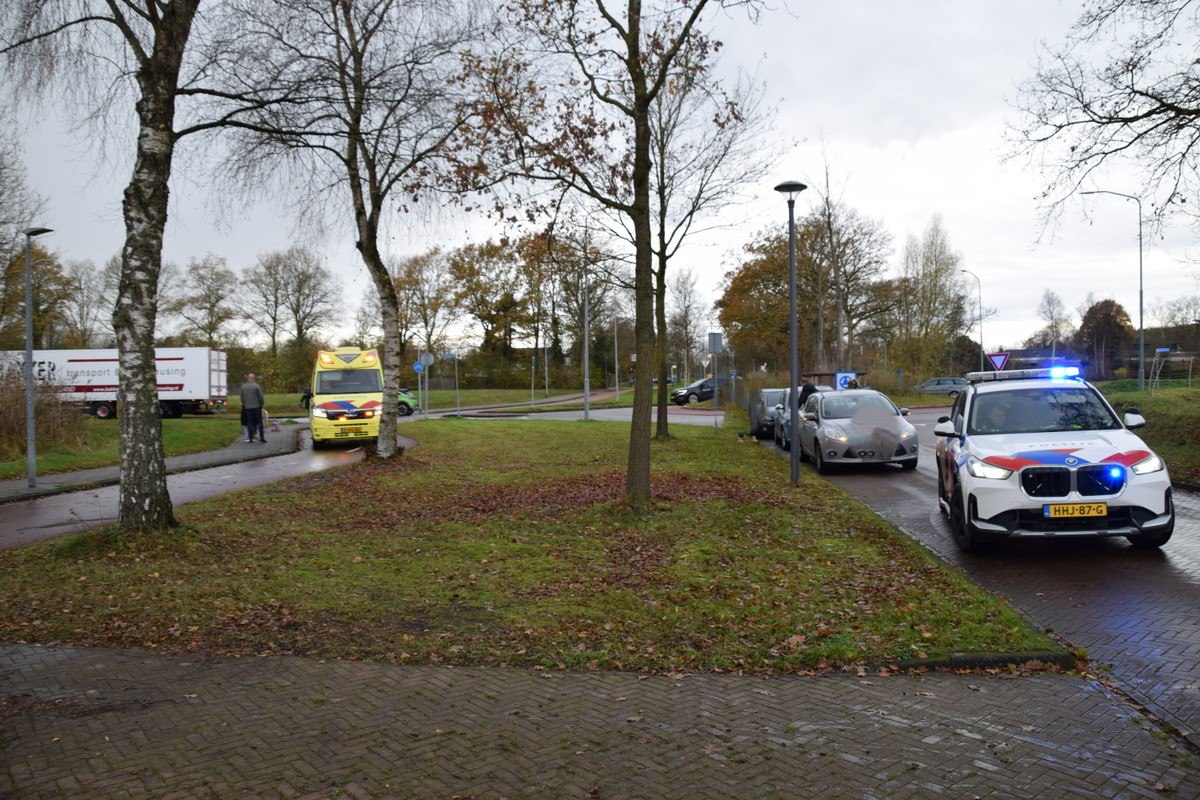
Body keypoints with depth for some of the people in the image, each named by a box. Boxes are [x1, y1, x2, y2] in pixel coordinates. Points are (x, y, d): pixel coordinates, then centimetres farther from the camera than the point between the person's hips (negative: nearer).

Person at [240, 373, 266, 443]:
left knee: (249, 423, 8)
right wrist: (261, 404, 5)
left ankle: (250, 438, 7)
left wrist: (244, 404, 17)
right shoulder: (256, 386, -10)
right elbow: (261, 397, -9)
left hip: (247, 407, 3)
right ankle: (261, 437, 3)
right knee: (259, 422, 4)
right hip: (256, 406, -3)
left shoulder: (243, 387, 1)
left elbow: (242, 398, 5)